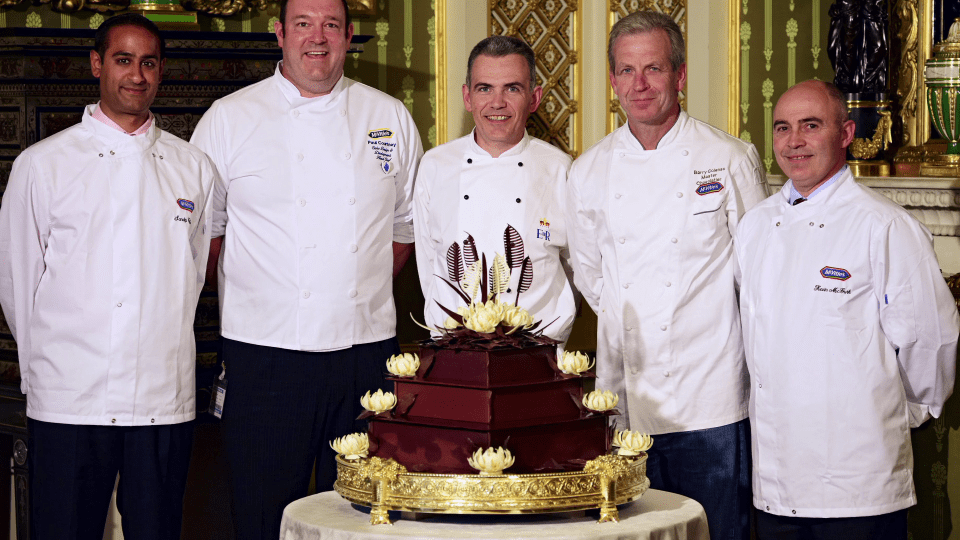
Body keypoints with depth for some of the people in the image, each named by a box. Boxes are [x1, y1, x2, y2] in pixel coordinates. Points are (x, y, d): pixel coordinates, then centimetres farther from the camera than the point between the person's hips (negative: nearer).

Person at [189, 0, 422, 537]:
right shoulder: (229, 119, 2)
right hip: (266, 353, -2)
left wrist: (365, 293, 10)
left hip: (367, 350, 2)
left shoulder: (391, 118, 9)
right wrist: (248, 293, 2)